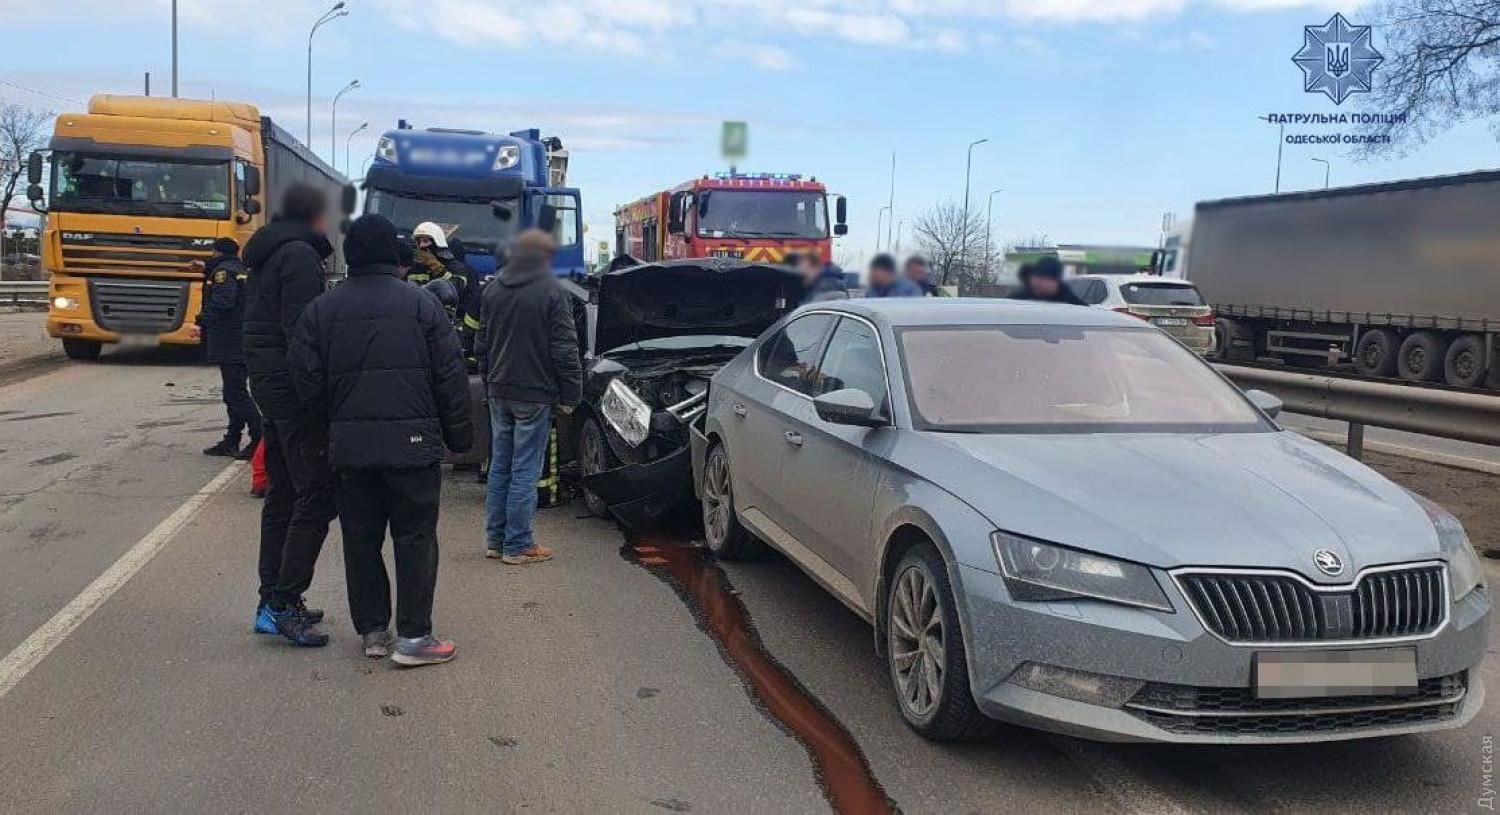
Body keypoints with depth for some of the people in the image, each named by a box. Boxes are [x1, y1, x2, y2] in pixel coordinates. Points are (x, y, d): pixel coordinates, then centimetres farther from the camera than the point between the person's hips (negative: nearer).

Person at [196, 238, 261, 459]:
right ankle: (231, 441, 20)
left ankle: (259, 438, -13)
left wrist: (203, 321, -12)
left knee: (236, 393, -9)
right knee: (236, 393, 14)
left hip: (230, 346, -10)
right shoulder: (241, 270, 19)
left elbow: (222, 301, -23)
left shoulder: (223, 271, -9)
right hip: (244, 343, 10)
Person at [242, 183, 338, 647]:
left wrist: (265, 378, 20)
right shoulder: (301, 255, -12)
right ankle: (284, 603, -10)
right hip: (294, 385, -10)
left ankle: (273, 600, 19)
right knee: (317, 495, -9)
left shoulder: (266, 255, 19)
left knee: (283, 494, 14)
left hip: (266, 381, 10)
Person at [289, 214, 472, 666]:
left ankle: (372, 630, 18)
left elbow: (307, 380, 3)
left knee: (360, 539, 12)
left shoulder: (321, 310, 5)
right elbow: (450, 375, -4)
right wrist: (458, 433, 5)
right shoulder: (421, 304, -3)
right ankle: (413, 636, 2)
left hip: (350, 444, 3)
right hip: (412, 441, -3)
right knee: (415, 536, 3)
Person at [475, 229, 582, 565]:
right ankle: (517, 545, 2)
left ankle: (495, 539, 19)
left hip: (499, 392, 6)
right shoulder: (551, 291, -12)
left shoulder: (493, 289, 8)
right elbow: (565, 349, -13)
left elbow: (482, 342, 15)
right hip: (534, 394, -6)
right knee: (525, 470, -2)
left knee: (500, 465, 14)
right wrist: (570, 394, -8)